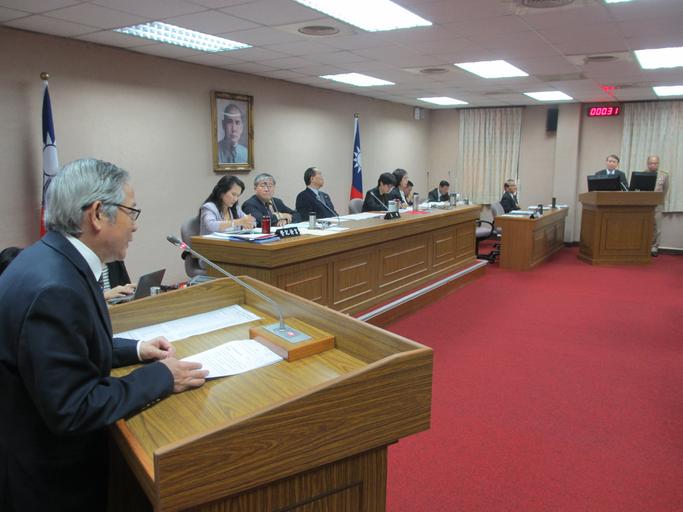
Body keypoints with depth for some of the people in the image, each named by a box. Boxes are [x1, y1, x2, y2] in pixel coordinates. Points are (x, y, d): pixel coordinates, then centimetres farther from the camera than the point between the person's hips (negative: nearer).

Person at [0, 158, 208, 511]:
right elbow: (73, 411, -30)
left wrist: (135, 350, 2)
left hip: (40, 440, 8)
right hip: (50, 475, -8)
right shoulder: (52, 288, -33)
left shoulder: (53, 259, -2)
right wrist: (160, 377, -20)